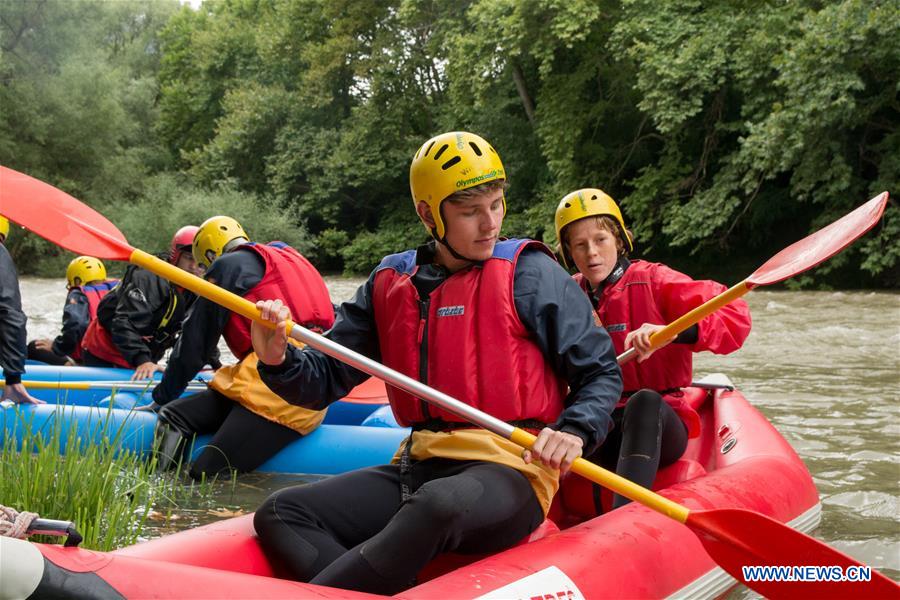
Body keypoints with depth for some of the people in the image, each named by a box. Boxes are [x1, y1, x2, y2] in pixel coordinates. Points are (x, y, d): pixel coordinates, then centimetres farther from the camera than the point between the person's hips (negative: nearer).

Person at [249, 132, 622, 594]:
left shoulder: (531, 274, -1)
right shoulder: (390, 283, 12)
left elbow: (601, 373, 1)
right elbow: (326, 379, 11)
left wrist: (575, 431, -19)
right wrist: (279, 361, -10)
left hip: (508, 471, -5)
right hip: (418, 469, 6)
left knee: (437, 506, -39)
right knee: (280, 514, -9)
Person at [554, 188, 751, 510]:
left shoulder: (654, 281, -2)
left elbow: (737, 317, -14)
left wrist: (671, 333, -28)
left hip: (660, 425, -4)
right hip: (599, 425, 4)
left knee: (643, 402, -38)